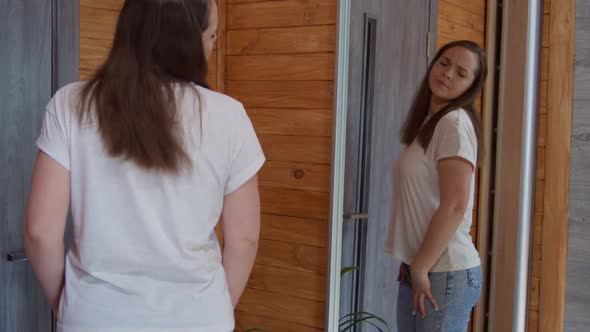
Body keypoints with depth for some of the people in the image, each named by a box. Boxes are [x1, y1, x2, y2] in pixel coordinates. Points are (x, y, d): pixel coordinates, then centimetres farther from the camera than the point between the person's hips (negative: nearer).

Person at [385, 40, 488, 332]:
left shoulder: (455, 122, -13)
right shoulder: (427, 122, 15)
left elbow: (454, 207, -20)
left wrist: (421, 268, -14)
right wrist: (411, 264, 7)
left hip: (446, 273, -8)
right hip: (418, 268, 8)